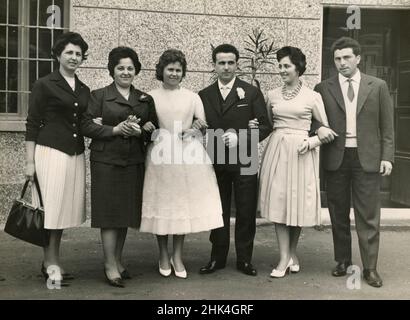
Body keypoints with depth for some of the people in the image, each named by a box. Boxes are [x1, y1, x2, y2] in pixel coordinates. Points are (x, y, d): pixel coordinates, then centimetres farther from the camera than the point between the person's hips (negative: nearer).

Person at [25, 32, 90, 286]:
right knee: (51, 208, -3)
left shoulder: (85, 90, 14)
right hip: (51, 152, -5)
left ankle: (53, 261, 18)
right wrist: (30, 161, -7)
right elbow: (32, 124, -3)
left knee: (65, 208, 8)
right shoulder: (45, 85, -1)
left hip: (76, 155, 5)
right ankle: (51, 265, 6)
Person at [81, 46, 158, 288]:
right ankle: (110, 266, 4)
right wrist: (115, 129, -15)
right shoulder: (99, 96, 2)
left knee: (127, 213, 9)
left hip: (134, 162, 4)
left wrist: (140, 131, -9)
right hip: (106, 161, -4)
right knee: (110, 213, -3)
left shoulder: (146, 99, 12)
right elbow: (87, 126, -5)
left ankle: (118, 260, 22)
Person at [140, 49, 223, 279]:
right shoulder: (151, 97, 6)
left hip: (187, 156, 1)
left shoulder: (192, 97, 9)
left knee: (184, 205, 3)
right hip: (160, 156, -1)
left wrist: (192, 130, -14)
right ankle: (164, 255, 19)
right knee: (162, 205, 3)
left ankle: (178, 256, 17)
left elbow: (203, 125, 5)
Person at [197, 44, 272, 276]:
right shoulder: (204, 95, 9)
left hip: (245, 162, -2)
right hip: (215, 162, 2)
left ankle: (244, 259, 17)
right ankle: (218, 257, 21)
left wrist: (240, 137, -16)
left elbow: (265, 126, -3)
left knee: (246, 212, 4)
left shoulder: (251, 93, 2)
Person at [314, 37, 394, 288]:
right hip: (336, 158, 1)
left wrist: (387, 157, -3)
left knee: (368, 216, 1)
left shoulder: (378, 86, 5)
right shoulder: (323, 89, 4)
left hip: (367, 158, -1)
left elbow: (387, 126, 4)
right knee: (339, 215, 10)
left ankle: (370, 267, 10)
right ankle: (343, 261, 23)